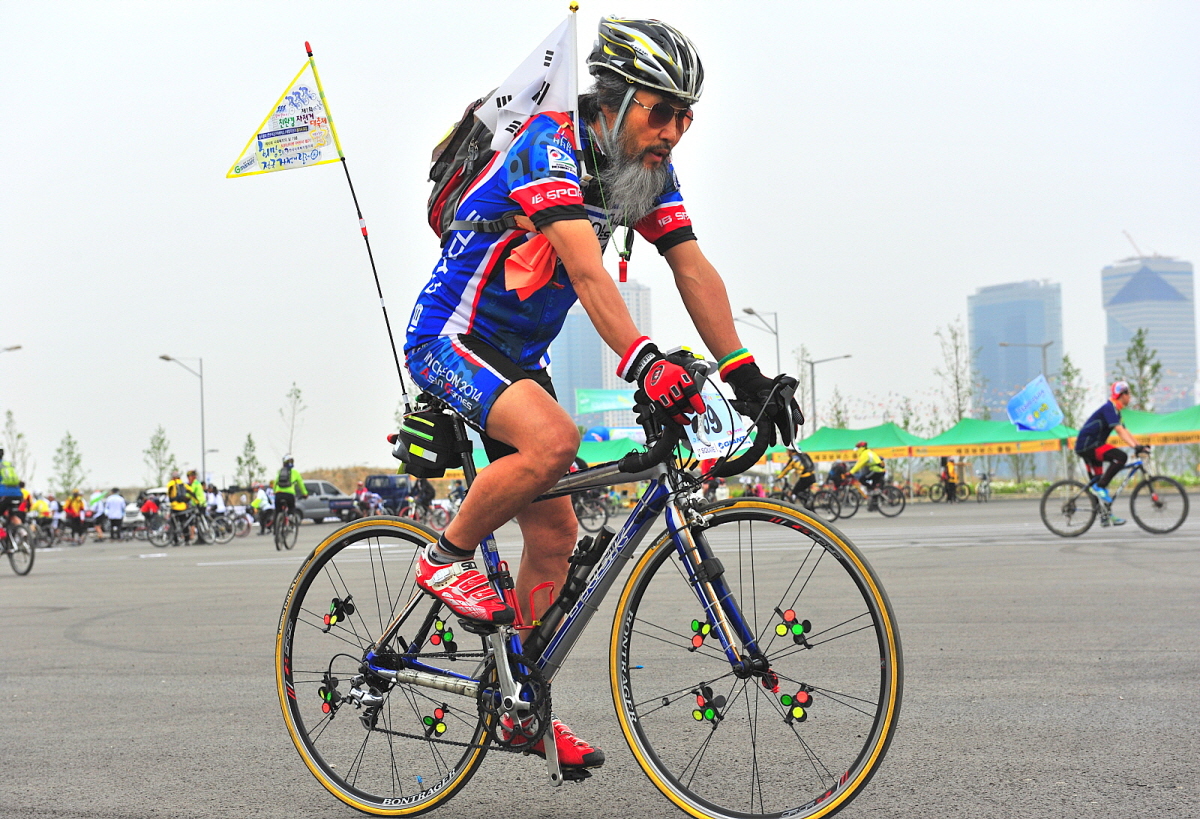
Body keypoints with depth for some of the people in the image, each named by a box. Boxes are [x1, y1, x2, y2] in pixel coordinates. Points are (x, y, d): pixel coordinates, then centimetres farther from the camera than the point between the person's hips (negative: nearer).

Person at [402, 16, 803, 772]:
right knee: (553, 440, -34)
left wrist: (745, 373, -17)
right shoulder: (550, 147, -24)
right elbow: (586, 268, -37)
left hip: (518, 357, 8)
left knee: (555, 533, 3)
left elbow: (692, 267, -6)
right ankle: (447, 556, -9)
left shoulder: (647, 172, 0)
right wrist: (644, 361, -50)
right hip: (450, 339, -8)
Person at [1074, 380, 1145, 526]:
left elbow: (1125, 432, 18)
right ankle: (1099, 486, -18)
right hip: (1087, 445, -10)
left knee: (1098, 481, 13)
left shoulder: (1115, 410, 17)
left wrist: (1140, 446, 9)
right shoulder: (1109, 408, -15)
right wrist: (1135, 446, -36)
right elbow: (1119, 431, -27)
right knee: (1121, 457, -23)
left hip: (1089, 446, 10)